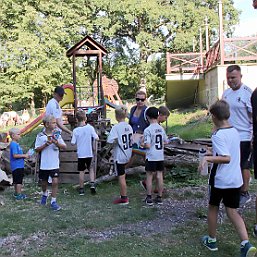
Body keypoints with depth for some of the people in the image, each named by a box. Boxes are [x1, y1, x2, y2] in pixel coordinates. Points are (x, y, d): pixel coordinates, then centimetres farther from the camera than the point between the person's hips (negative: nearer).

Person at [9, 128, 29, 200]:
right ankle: (19, 195, -1)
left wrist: (24, 155, 9)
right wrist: (24, 155, -17)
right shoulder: (13, 144, -17)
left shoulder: (16, 144, 14)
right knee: (19, 181, -5)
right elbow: (15, 155, -24)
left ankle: (16, 193, 27)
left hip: (19, 166, 10)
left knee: (16, 181, 17)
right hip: (17, 166, -10)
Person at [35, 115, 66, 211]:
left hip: (54, 164, 0)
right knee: (44, 182, 16)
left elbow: (64, 147, 0)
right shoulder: (40, 136, -6)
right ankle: (45, 194, 46)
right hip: (44, 165, 0)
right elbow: (37, 149, -5)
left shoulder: (57, 135, -1)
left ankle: (53, 201, 3)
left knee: (55, 181, -9)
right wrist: (46, 144, -18)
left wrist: (57, 143, -18)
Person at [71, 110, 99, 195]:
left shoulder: (75, 130, -10)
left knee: (81, 171, 10)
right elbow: (97, 138, -9)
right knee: (91, 168, 20)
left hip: (80, 154, 0)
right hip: (89, 153, 1)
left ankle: (81, 189, 17)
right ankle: (92, 183, 3)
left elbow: (73, 143, -7)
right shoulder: (90, 128, -9)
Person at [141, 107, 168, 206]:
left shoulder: (147, 130, -15)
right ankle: (159, 197, 17)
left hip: (151, 157, -5)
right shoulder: (161, 128, 3)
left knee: (149, 176, 6)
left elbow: (147, 145, -20)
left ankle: (149, 198, 11)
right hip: (160, 156, 5)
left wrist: (142, 144, 0)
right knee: (159, 176, 10)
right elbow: (166, 142, 12)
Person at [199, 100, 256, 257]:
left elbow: (226, 158, -27)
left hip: (220, 180, -6)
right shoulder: (235, 132, 6)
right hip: (236, 179, 6)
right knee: (232, 211, 12)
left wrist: (207, 158, -33)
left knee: (213, 208, 15)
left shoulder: (218, 135, -18)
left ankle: (212, 240, 29)